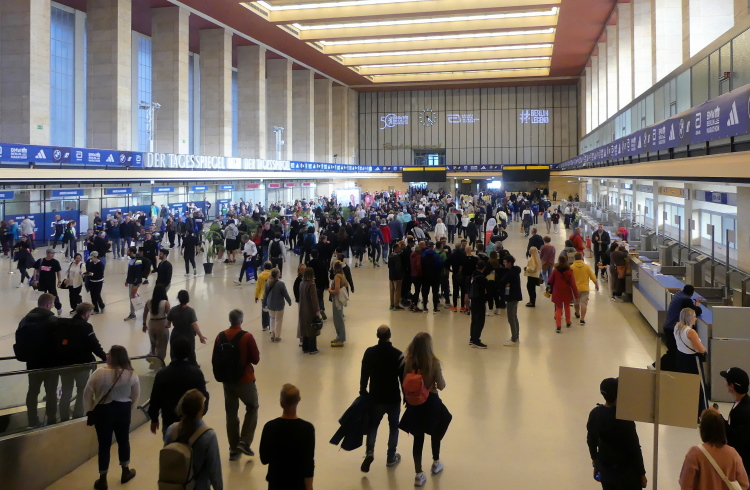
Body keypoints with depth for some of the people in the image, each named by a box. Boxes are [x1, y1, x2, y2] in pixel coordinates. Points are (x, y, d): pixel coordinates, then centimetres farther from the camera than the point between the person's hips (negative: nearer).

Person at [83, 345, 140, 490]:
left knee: (104, 444, 6)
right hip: (123, 410, 2)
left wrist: (89, 409, 5)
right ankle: (126, 472, 34)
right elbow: (136, 395, 2)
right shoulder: (131, 374, -9)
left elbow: (87, 393, -10)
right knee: (123, 440, 19)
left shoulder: (100, 373, -17)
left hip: (103, 411, -2)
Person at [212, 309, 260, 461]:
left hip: (227, 380, 4)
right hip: (245, 380, -4)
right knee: (252, 408, 16)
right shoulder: (247, 337, -15)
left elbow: (214, 360, 3)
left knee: (231, 414, 13)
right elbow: (256, 359, -11)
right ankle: (244, 442, 5)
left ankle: (234, 449, 17)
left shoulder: (220, 337, -2)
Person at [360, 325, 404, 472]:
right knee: (394, 427, 17)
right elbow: (403, 378, -9)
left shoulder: (369, 352, -9)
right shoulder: (398, 354, -15)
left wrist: (363, 392, 12)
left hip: (375, 397, 2)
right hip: (393, 398, -1)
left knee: (372, 425, 18)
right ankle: (391, 457, 23)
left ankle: (369, 452, 1)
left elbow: (364, 375, -2)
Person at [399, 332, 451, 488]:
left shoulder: (408, 361, -10)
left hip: (414, 402, 2)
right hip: (430, 402, -2)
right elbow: (441, 386, -11)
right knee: (435, 433, 26)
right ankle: (436, 463, 40)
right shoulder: (434, 362, -18)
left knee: (418, 439, 12)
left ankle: (419, 475, 14)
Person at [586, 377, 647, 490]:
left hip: (605, 468, 5)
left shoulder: (595, 414, -9)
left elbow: (591, 441, 4)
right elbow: (634, 448, -18)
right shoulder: (624, 419, -25)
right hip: (626, 471, -5)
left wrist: (595, 461, 20)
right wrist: (642, 473, -6)